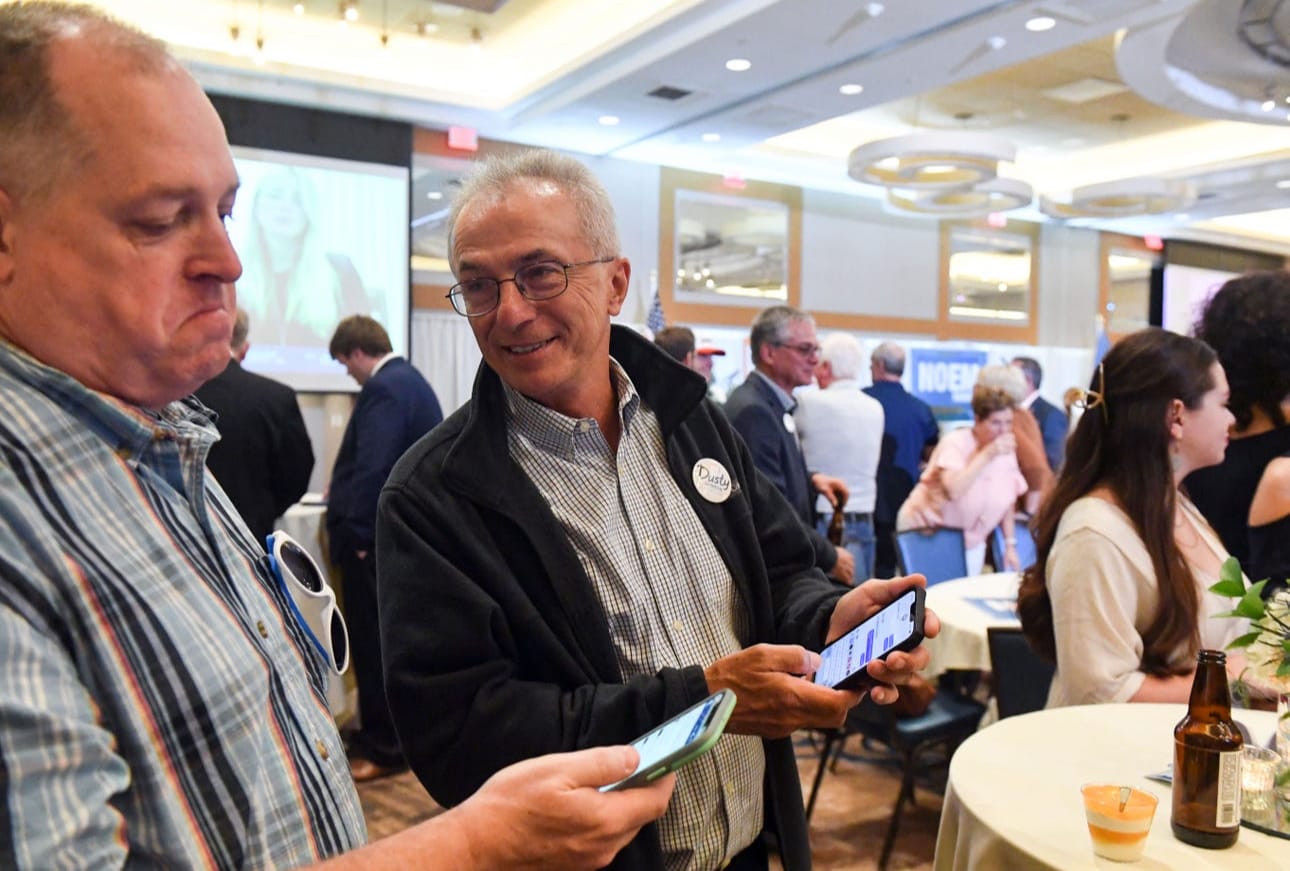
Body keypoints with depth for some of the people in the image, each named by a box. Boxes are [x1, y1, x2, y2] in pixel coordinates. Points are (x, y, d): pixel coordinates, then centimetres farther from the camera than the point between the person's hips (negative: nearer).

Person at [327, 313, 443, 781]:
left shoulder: (383, 388, -17)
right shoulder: (411, 380, 15)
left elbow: (372, 466, -26)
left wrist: (352, 531, -21)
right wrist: (345, 488, 28)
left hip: (378, 535, -10)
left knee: (374, 641, -1)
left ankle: (384, 747, 9)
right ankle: (398, 729, 30)